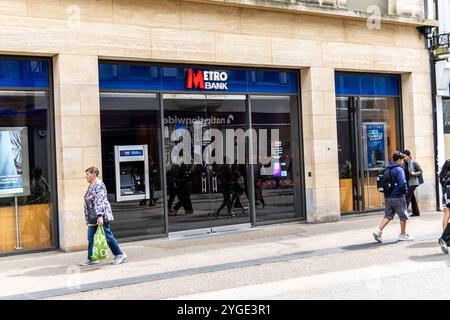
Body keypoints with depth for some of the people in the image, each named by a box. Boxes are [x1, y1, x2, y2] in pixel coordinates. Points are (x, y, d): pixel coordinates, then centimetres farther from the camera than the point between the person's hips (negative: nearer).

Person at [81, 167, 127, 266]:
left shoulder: (99, 185, -14)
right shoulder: (90, 186, 15)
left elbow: (100, 201, -23)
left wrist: (100, 216, -29)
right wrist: (88, 218, 22)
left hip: (101, 216, -9)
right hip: (93, 217, 9)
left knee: (107, 236, -3)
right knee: (91, 237, 7)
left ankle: (120, 254, 8)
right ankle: (91, 259, 12)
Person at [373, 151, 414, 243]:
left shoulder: (387, 169, 11)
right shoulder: (399, 170, -13)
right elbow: (402, 183, -23)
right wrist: (405, 190, -6)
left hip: (387, 197, 7)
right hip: (397, 197, -7)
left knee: (388, 215, 10)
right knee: (403, 216, 9)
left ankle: (379, 230, -6)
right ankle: (403, 235, 18)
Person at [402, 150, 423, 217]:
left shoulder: (414, 163, -9)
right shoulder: (404, 164, 7)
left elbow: (420, 171, -3)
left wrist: (414, 173, -19)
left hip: (413, 182, -6)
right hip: (407, 183, 6)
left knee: (408, 197, -11)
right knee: (412, 197, 11)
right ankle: (416, 212, 19)